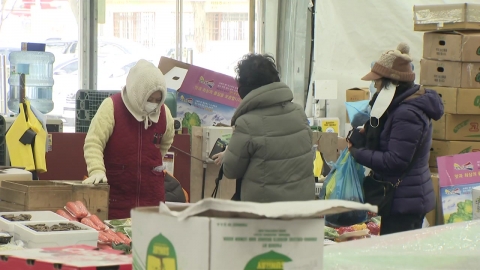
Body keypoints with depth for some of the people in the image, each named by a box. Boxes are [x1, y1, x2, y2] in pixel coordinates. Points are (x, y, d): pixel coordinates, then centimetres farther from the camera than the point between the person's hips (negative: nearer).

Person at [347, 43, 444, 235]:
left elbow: (395, 161, -23)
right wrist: (366, 136, 4)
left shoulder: (407, 114, -21)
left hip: (405, 203, -10)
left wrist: (358, 153, -15)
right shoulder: (398, 106, 11)